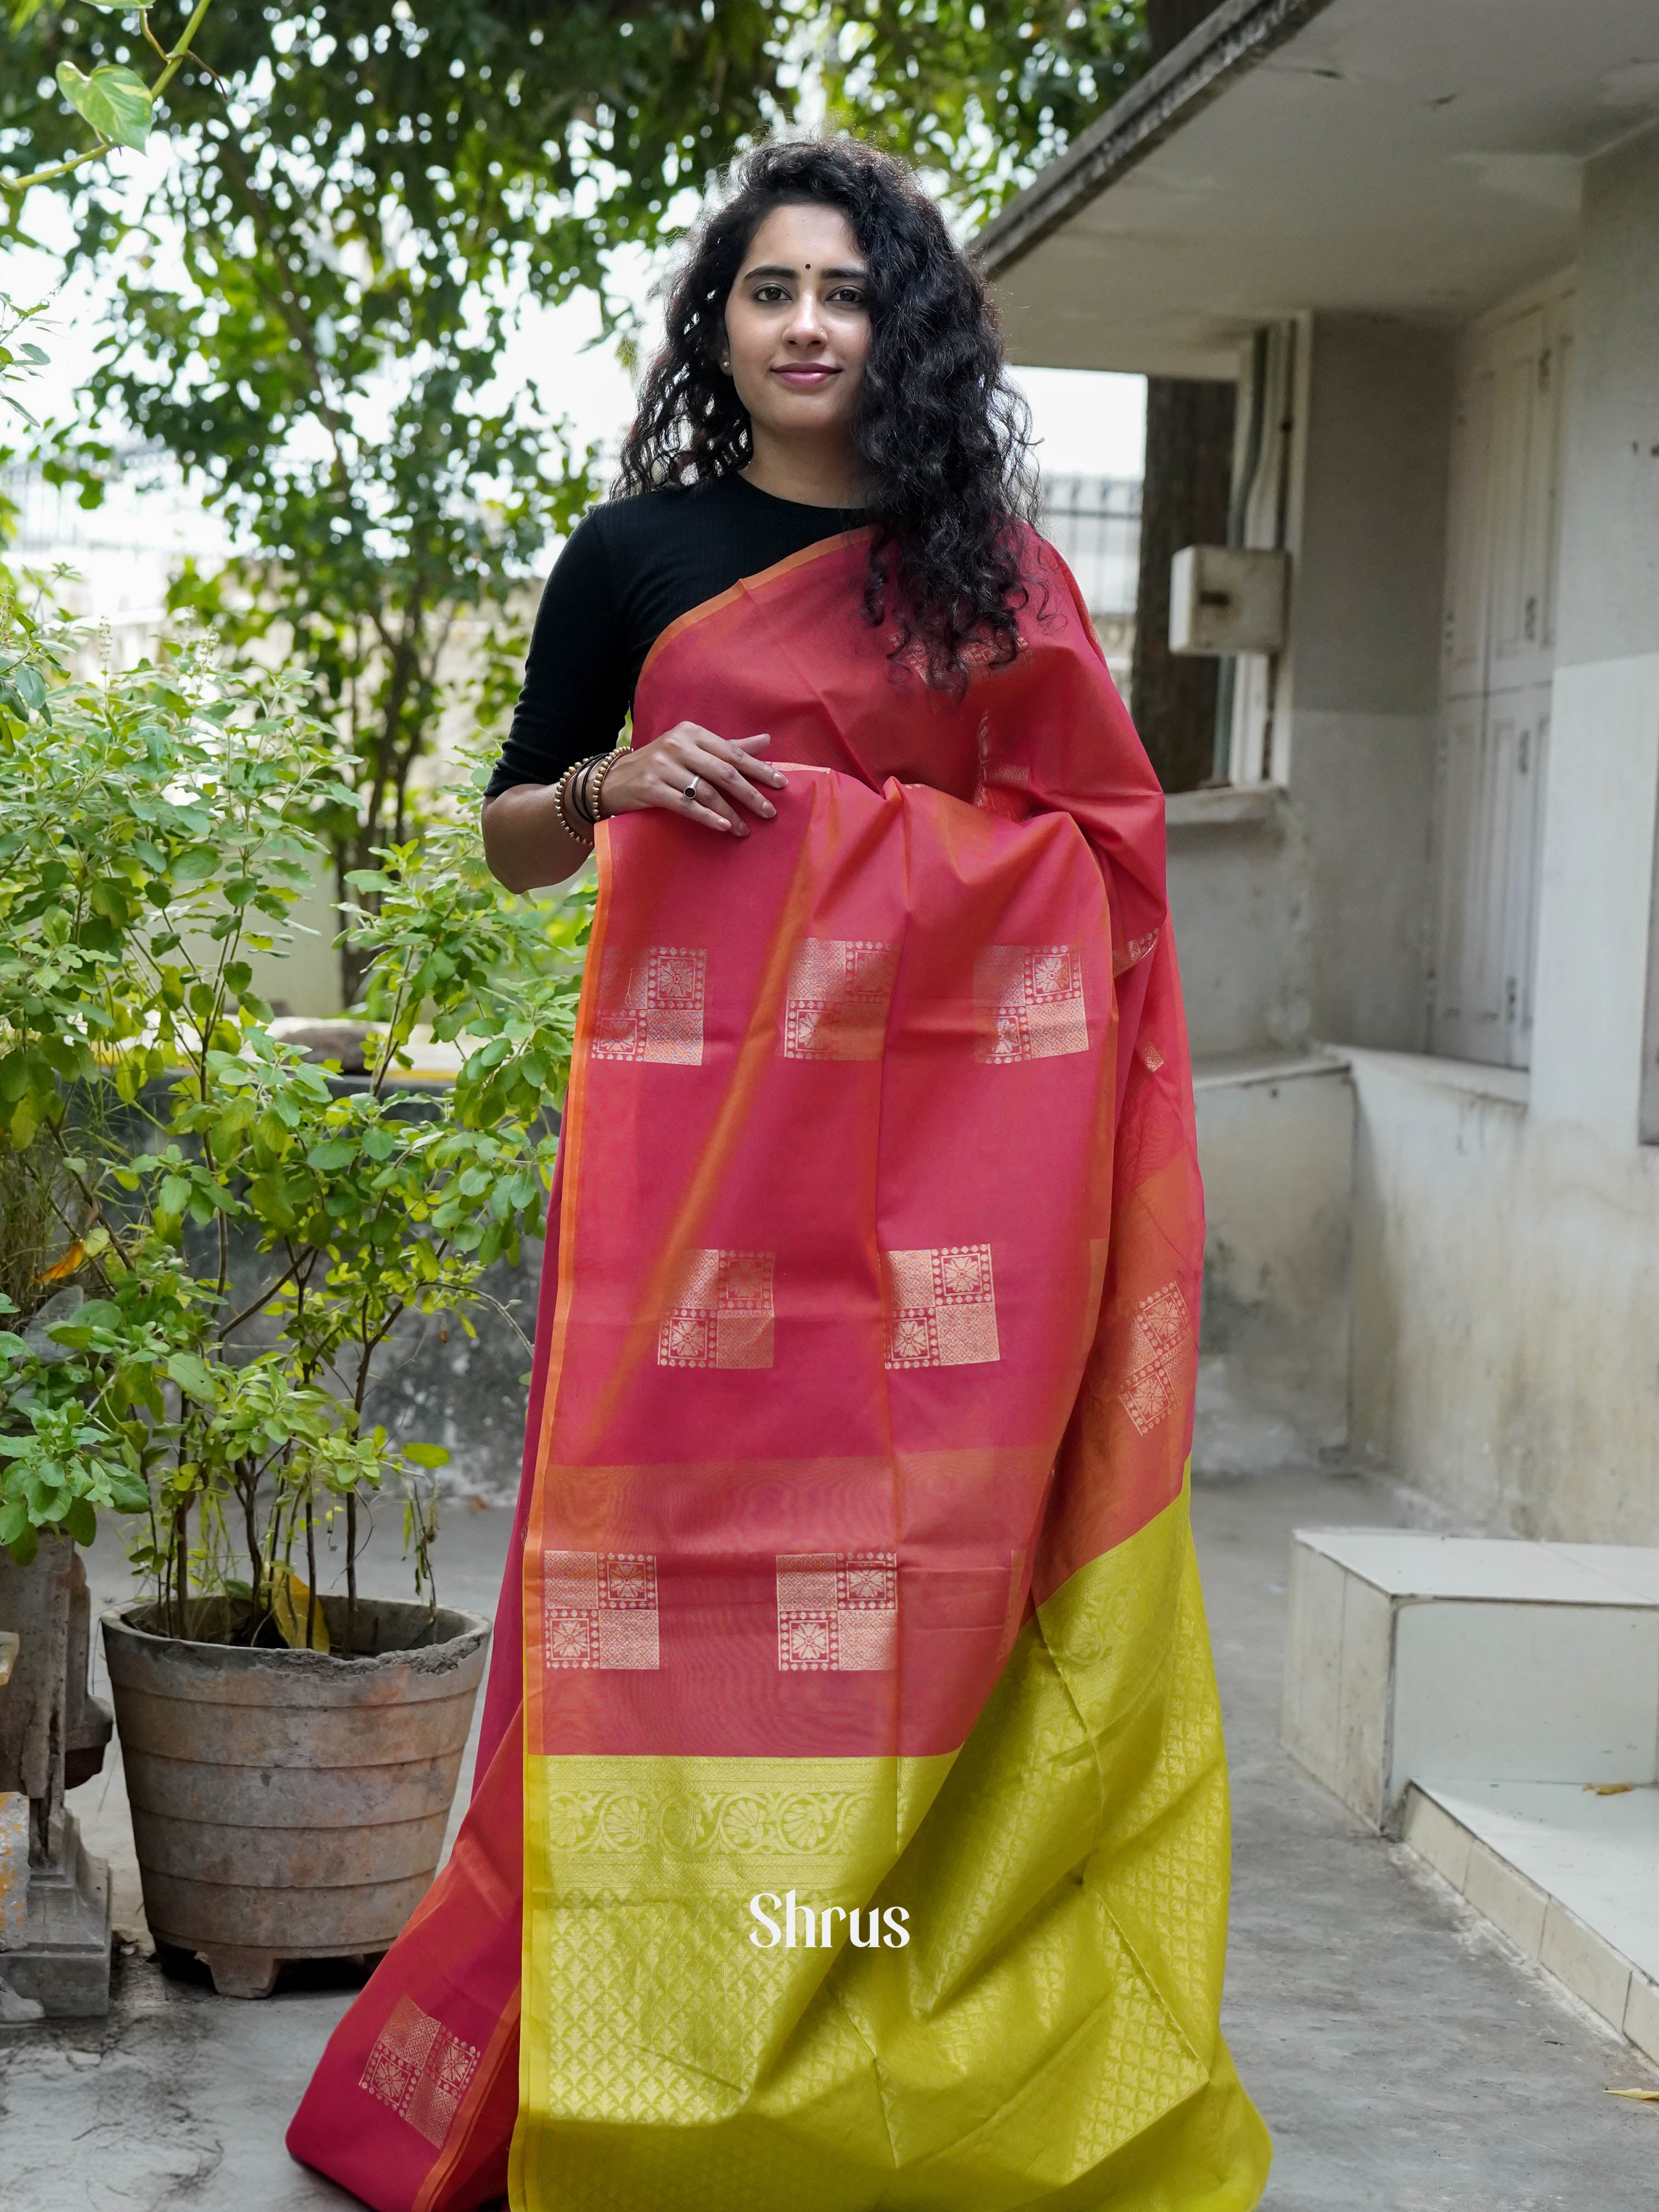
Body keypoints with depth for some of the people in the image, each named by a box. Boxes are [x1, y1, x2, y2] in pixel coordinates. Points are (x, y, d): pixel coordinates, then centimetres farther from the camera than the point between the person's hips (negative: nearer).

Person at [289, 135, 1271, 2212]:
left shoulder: (997, 568, 12)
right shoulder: (635, 552, 9)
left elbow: (1097, 843, 13)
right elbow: (511, 837, 15)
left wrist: (1111, 1150, 2)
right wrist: (612, 783, -7)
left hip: (955, 1102, 1)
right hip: (705, 1085, -1)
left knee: (941, 1529, -3)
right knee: (690, 1498, -5)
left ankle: (935, 2030, 6)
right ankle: (671, 2015, 4)